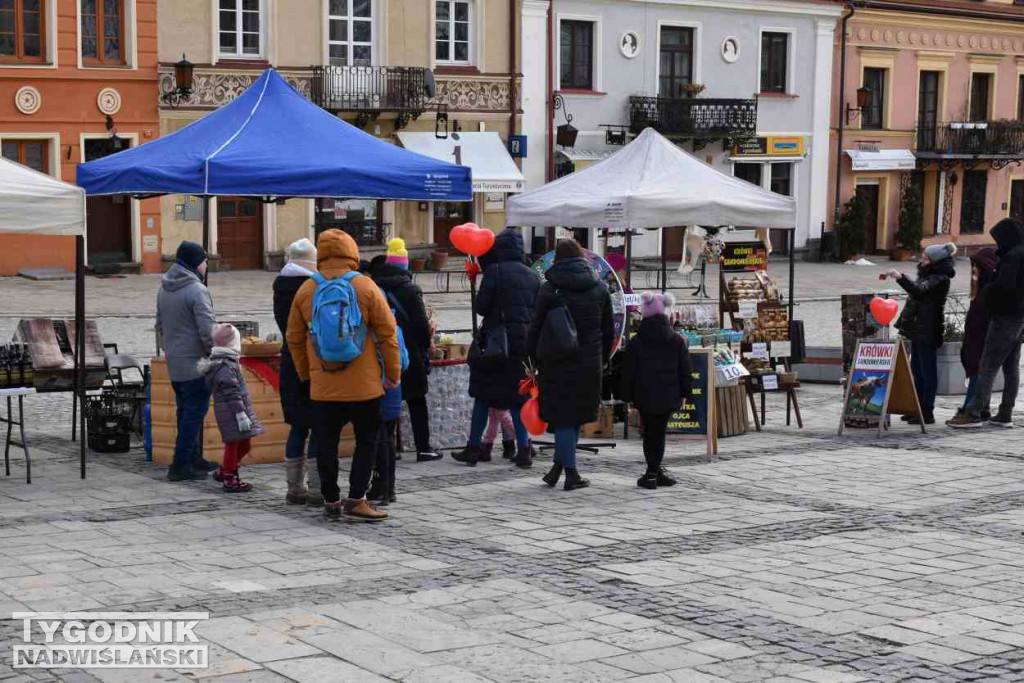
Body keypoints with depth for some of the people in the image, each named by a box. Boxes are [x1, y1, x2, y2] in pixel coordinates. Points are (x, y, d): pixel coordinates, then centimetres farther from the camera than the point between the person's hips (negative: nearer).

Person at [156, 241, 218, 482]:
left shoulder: (164, 289, 11)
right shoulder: (197, 290, -17)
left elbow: (160, 325, 21)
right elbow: (208, 330, -21)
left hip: (173, 362, 9)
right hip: (195, 363, -9)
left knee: (186, 411, 17)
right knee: (194, 412, -3)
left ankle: (194, 459, 26)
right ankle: (181, 465, -4)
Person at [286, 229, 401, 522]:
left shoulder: (306, 290, 3)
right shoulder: (365, 287, -6)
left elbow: (294, 338, 10)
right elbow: (387, 333, -4)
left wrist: (305, 373, 22)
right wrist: (394, 372, 6)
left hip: (323, 385, 2)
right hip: (364, 384, -2)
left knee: (326, 443, 10)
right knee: (367, 439, 8)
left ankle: (331, 501, 14)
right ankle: (356, 499, 1)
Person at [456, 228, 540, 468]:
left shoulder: (495, 271, -7)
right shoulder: (533, 276, 7)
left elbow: (479, 307, -9)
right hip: (525, 341, 4)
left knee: (483, 396, 7)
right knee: (519, 396, 9)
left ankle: (474, 448, 10)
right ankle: (523, 450, 3)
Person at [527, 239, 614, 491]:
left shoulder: (550, 288, -5)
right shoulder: (599, 287, 6)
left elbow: (537, 326, -5)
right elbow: (609, 330, 10)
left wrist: (534, 358, 3)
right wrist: (604, 359, 18)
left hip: (558, 363, -3)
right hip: (590, 362, 3)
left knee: (562, 416, 4)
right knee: (578, 414, 14)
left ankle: (571, 473, 1)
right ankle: (560, 466, 15)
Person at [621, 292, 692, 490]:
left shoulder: (635, 342, -4)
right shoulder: (677, 341, 0)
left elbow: (629, 372, -2)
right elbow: (685, 370, 4)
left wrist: (627, 396, 7)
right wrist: (684, 393, 13)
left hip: (644, 397, -1)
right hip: (668, 397, 1)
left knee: (650, 433, 6)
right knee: (659, 432, 6)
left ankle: (654, 472, 2)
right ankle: (654, 472, 4)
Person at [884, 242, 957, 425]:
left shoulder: (940, 278, -14)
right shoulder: (927, 274, 16)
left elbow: (918, 291, -30)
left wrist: (900, 277, -37)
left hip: (928, 330, -10)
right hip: (918, 329, 10)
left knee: (927, 371, -6)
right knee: (916, 370, 14)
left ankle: (927, 412, -3)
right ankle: (919, 408, 21)